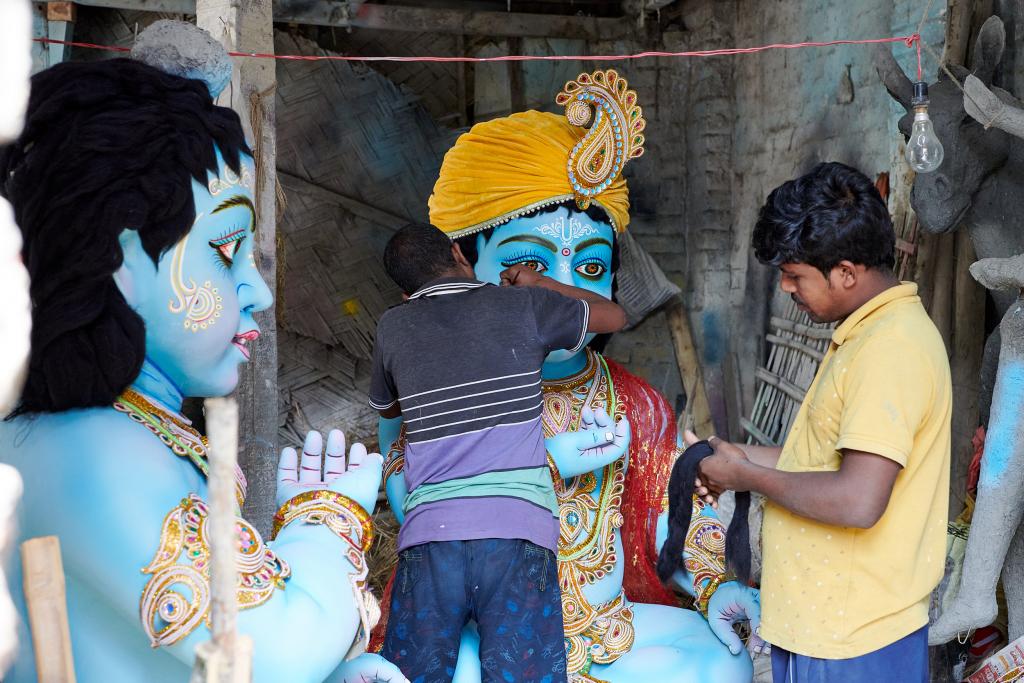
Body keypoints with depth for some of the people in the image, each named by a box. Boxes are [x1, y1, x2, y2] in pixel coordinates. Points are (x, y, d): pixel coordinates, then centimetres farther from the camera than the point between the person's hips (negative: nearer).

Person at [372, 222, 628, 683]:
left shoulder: (394, 327, 11)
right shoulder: (522, 306, 7)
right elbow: (614, 316, 23)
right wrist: (537, 284, 33)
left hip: (429, 534, 2)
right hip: (518, 533, -1)